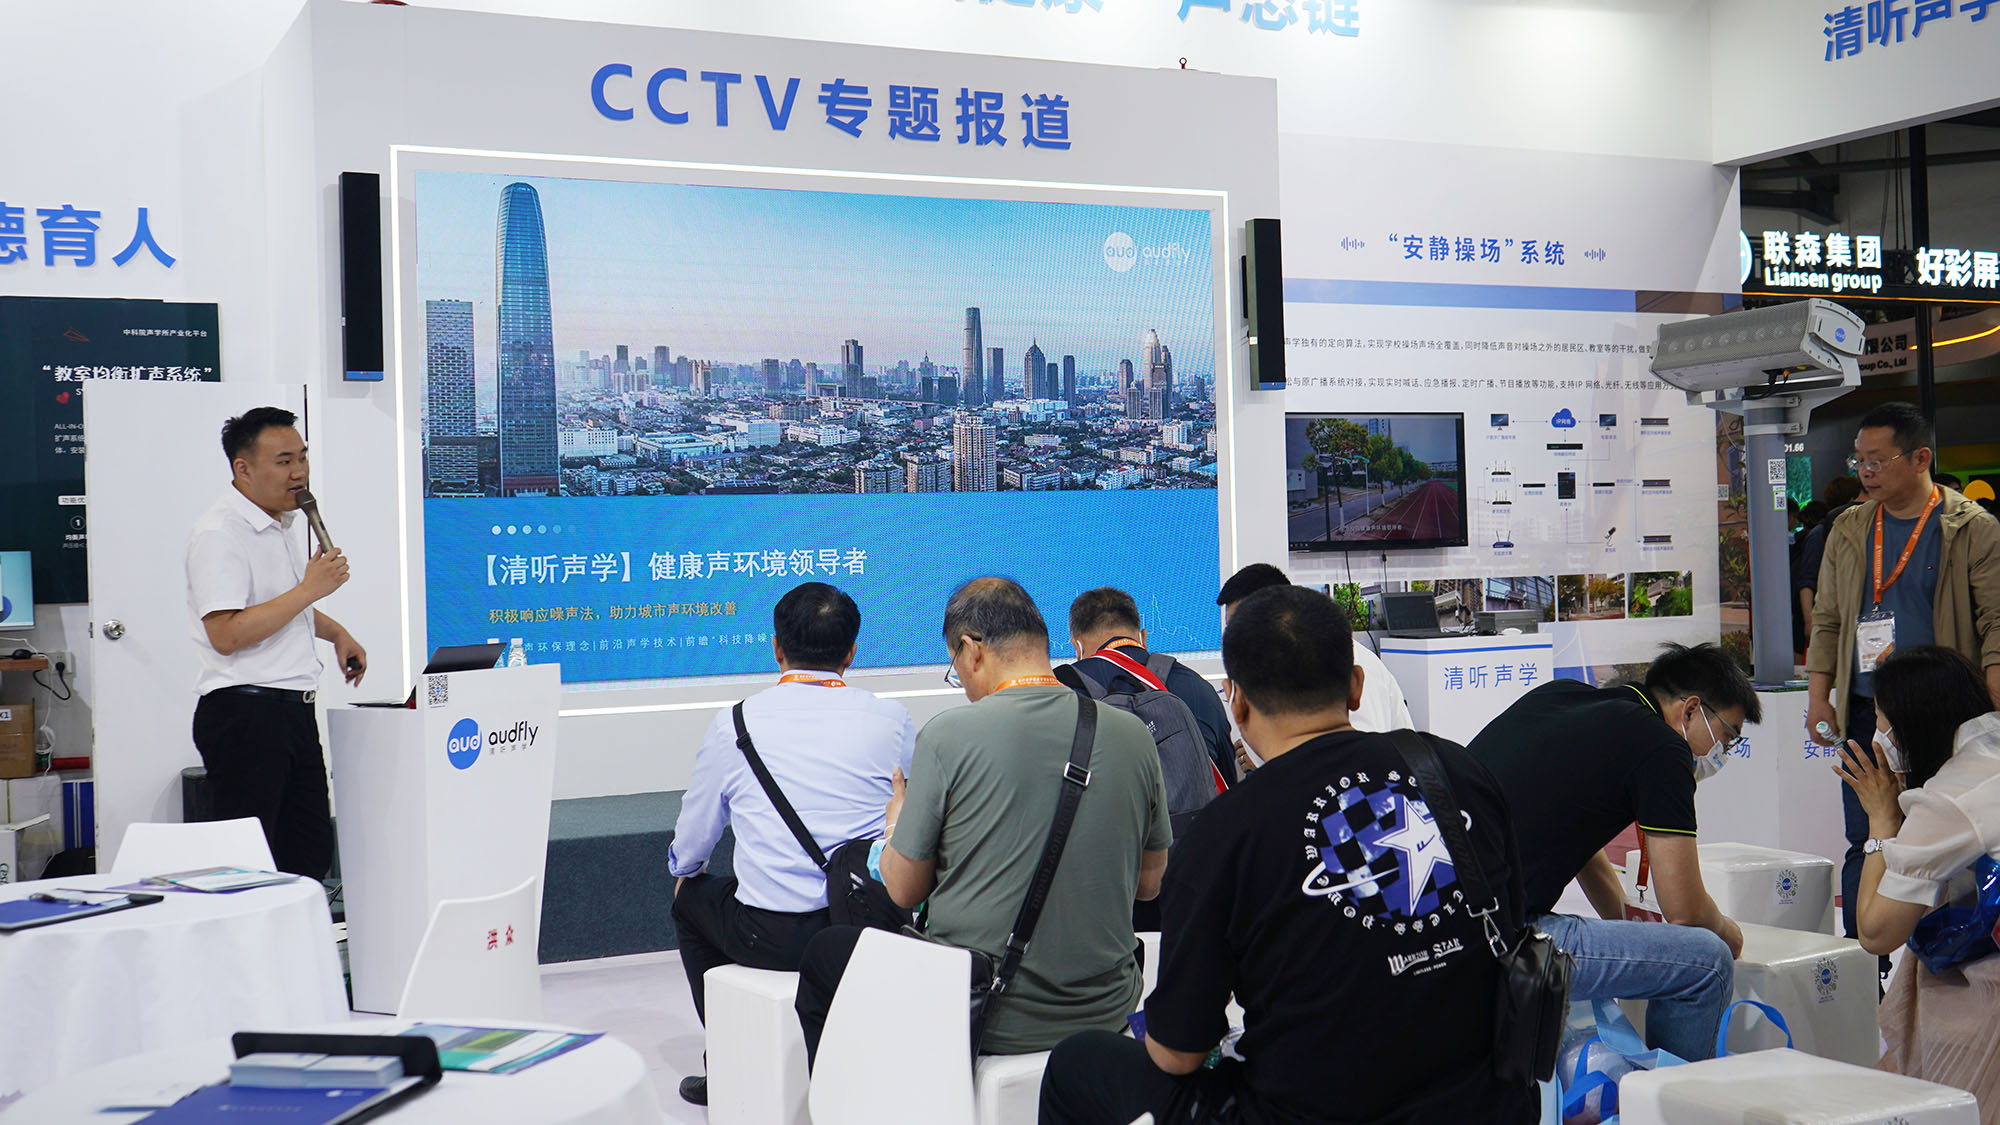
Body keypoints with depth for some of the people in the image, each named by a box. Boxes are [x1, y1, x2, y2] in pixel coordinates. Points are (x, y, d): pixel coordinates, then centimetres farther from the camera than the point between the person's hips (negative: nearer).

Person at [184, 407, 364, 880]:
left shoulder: (283, 522, 16)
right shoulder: (218, 534, -14)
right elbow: (226, 634, -24)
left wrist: (336, 633, 21)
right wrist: (310, 589, -20)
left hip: (294, 709, 9)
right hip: (245, 713, -9)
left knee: (311, 853, 9)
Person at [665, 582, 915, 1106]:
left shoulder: (733, 726, -2)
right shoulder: (891, 719, 0)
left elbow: (687, 854, 7)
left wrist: (685, 872, 32)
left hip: (775, 936, -2)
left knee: (691, 895, 28)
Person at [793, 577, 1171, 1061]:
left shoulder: (948, 735, -14)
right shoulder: (1133, 735, -3)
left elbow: (904, 889, -5)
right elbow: (1149, 884, 9)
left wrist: (897, 819, 16)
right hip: (1105, 1011, 5)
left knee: (824, 951, 22)